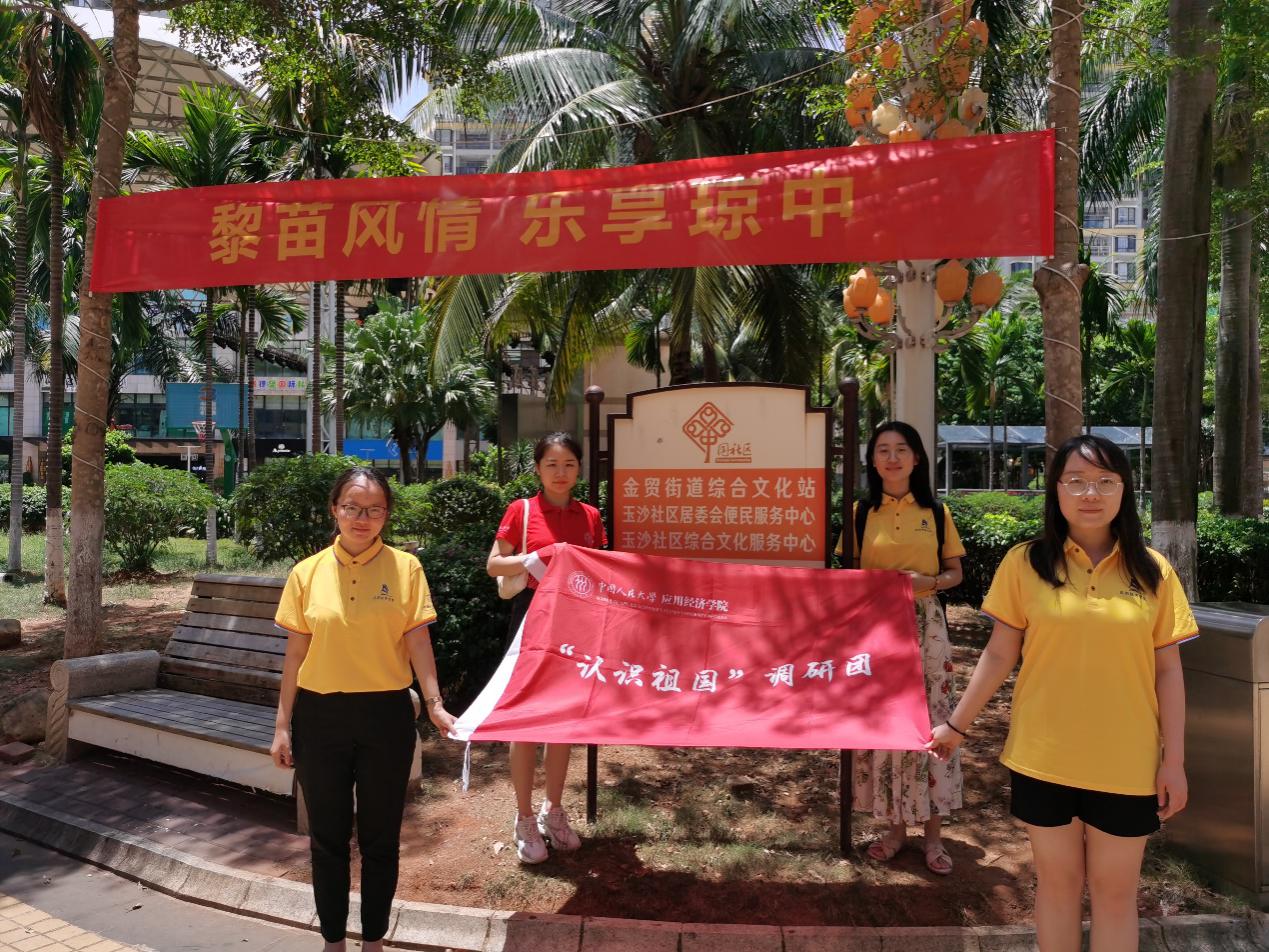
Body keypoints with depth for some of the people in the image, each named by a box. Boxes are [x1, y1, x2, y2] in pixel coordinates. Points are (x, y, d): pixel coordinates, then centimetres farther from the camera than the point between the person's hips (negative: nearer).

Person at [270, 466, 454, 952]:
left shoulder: (405, 568, -4)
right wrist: (282, 725, 5)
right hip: (320, 715, 1)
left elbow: (418, 642, -4)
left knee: (380, 836, 12)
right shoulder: (307, 573, 0)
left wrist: (434, 703, -14)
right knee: (328, 835, 14)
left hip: (386, 714, -1)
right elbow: (296, 653, 4)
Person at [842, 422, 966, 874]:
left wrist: (927, 582, -12)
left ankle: (933, 833, 17)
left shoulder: (936, 513, 4)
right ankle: (895, 826, 22)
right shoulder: (861, 512, 3)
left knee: (930, 723, 1)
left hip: (924, 625, 0)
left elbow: (954, 572, 7)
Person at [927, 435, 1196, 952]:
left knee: (1115, 889, 14)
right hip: (1043, 758, 0)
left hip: (1127, 764, 1)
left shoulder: (1153, 571, -2)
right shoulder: (1025, 562, -6)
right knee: (1056, 880, 16)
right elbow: (1000, 654, -1)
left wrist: (1174, 758, 0)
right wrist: (957, 724, 1)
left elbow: (1168, 670, 1)